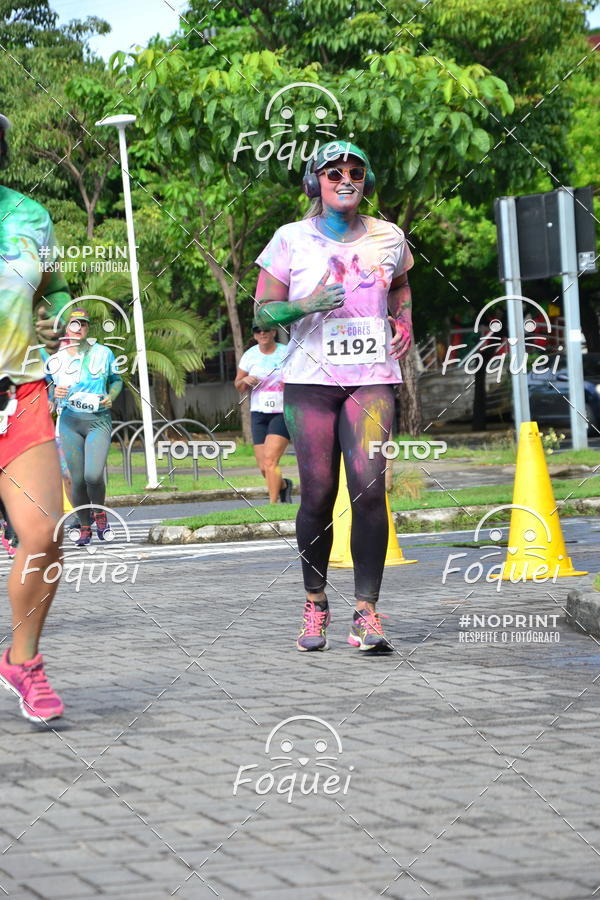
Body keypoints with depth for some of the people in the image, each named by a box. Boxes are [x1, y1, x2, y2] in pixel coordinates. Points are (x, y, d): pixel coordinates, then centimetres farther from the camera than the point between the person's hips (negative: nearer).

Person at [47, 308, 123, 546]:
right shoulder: (55, 359, 5)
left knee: (93, 474, -19)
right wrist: (55, 393, -9)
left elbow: (116, 380, 17)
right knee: (77, 479, -1)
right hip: (69, 421, 1)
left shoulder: (103, 353, 4)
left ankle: (100, 513, 11)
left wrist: (111, 396, -3)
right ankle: (84, 527, 19)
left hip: (99, 421, -1)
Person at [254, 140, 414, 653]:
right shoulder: (291, 240, 3)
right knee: (318, 494, -4)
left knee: (369, 487, -14)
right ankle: (315, 603, 16)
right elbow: (263, 312, 5)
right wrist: (305, 305, -14)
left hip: (371, 379, 1)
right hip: (310, 378, -1)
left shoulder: (388, 238, 9)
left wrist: (403, 322, 10)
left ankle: (366, 612, -11)